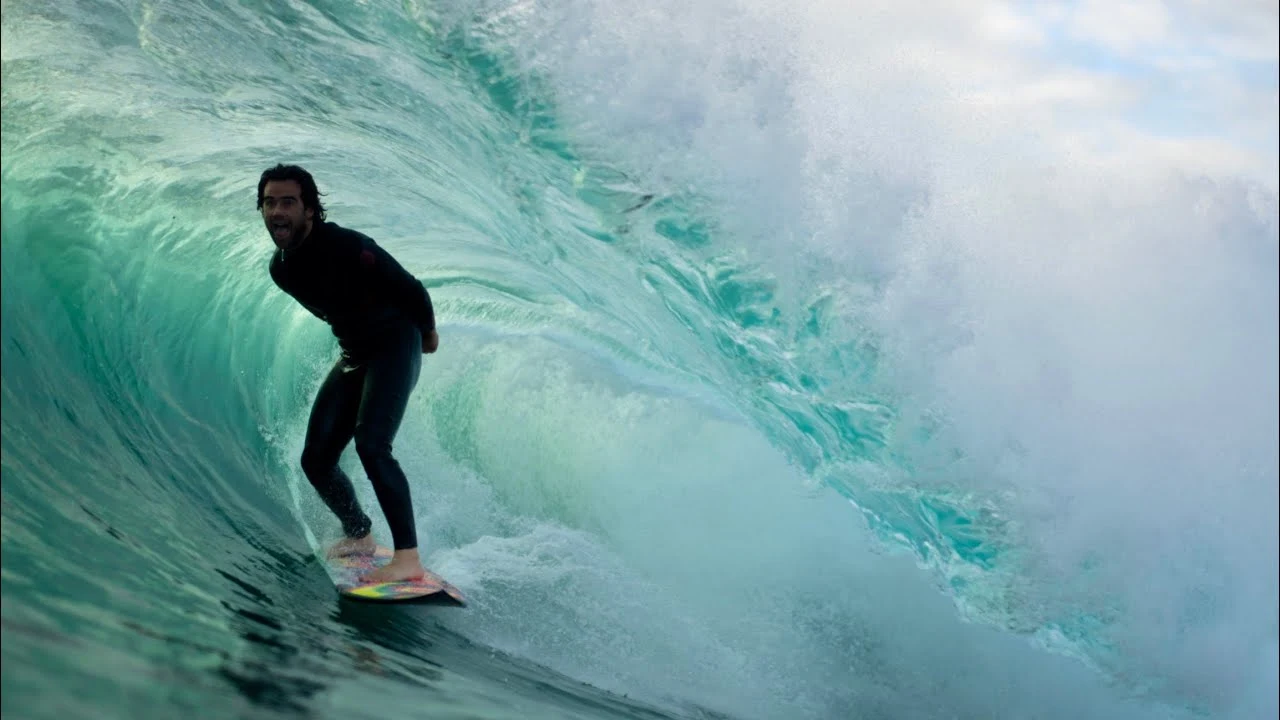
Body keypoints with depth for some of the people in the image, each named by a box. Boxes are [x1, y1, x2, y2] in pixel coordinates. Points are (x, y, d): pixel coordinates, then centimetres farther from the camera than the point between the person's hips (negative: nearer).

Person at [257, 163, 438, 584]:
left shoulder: (346, 247, -25)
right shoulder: (280, 267, -1)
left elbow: (412, 289, -15)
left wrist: (427, 333, -1)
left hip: (396, 346, -8)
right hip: (354, 354, 8)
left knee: (371, 445, -26)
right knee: (316, 459, 3)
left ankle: (408, 556, -25)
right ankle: (359, 535, 28)